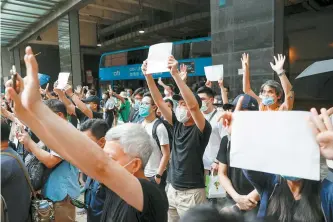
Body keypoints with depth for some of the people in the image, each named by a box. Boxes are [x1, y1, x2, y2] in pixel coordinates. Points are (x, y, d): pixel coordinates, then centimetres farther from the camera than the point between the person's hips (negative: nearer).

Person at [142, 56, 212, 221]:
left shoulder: (202, 128, -12)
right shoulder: (177, 124, 4)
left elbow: (193, 105, -30)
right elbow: (159, 102, 0)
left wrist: (175, 74, -33)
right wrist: (148, 76, -9)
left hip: (191, 192, -6)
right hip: (172, 189, 6)